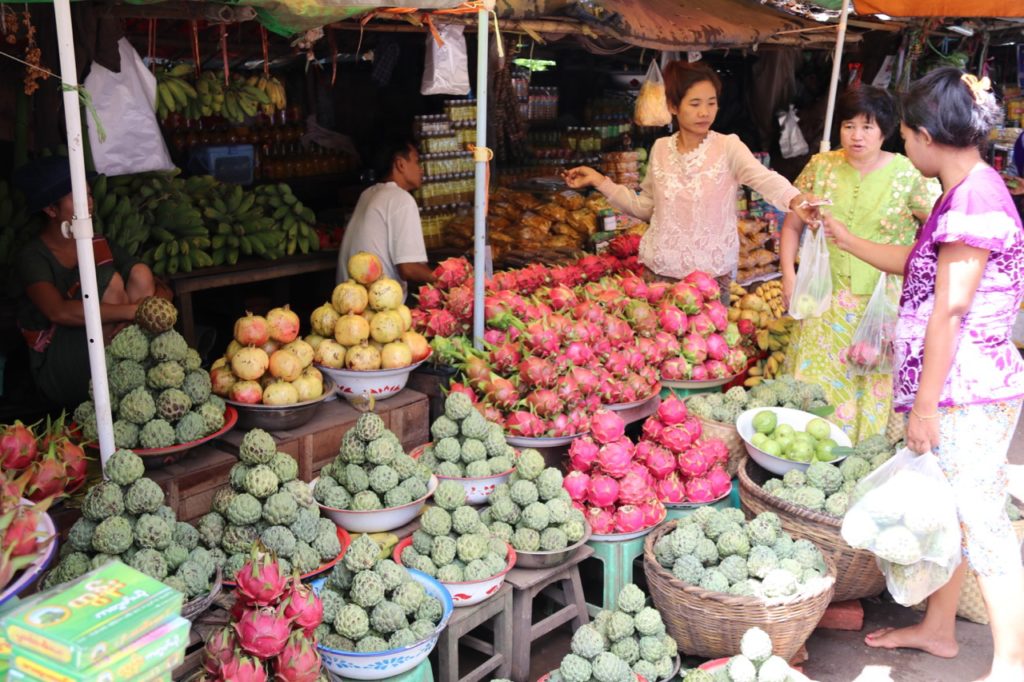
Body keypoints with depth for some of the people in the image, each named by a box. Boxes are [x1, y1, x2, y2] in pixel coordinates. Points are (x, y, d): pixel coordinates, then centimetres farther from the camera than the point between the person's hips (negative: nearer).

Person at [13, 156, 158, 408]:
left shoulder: (99, 245, 8)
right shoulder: (33, 257, -10)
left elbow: (157, 288, 2)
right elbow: (59, 312, -29)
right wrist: (134, 310, -35)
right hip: (60, 375, -5)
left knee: (140, 274, -13)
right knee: (108, 281, -23)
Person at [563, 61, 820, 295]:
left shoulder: (728, 146, -8)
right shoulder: (661, 148, 2)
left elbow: (765, 179, -26)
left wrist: (794, 199, -47)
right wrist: (600, 181, 6)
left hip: (711, 277, -3)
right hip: (657, 272, 3)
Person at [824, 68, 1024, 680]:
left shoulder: (975, 196, -18)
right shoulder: (967, 192, 13)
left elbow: (950, 308, -21)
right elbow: (916, 263, 27)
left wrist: (924, 405, -19)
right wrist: (847, 240, 31)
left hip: (968, 393, -10)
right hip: (957, 392, 10)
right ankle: (938, 629, 35)